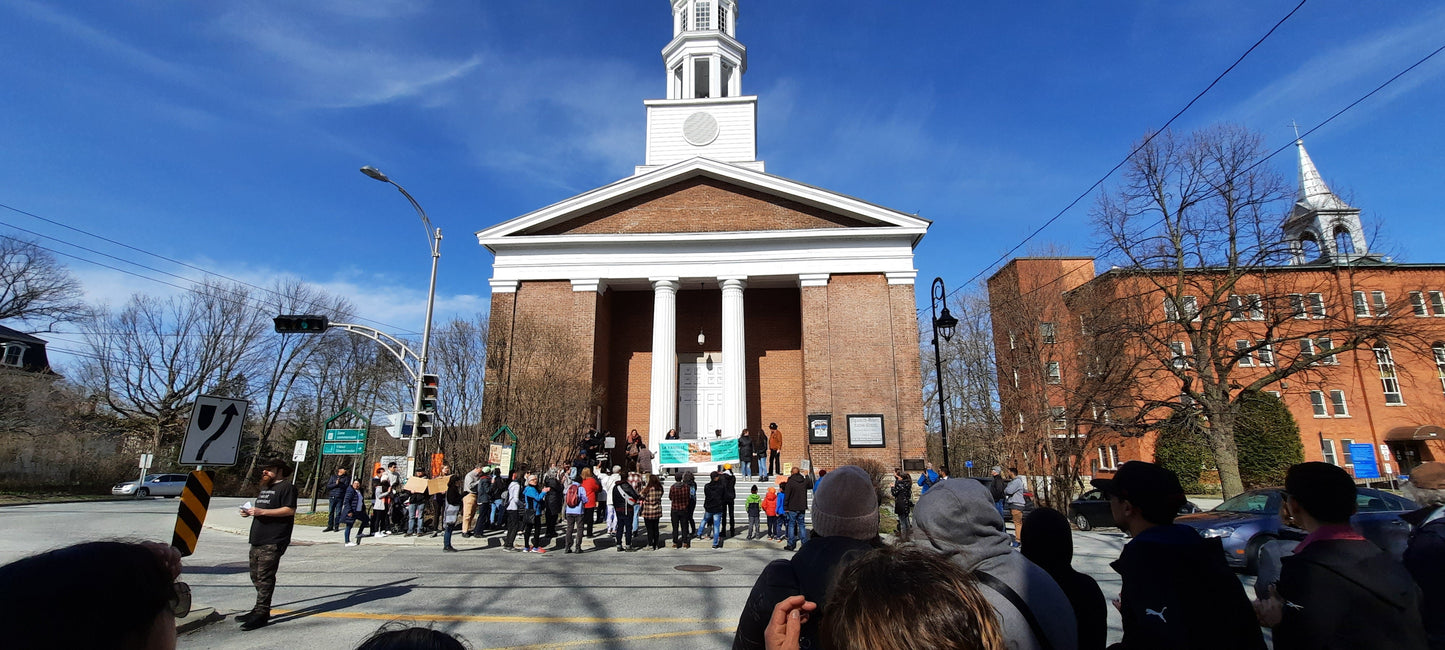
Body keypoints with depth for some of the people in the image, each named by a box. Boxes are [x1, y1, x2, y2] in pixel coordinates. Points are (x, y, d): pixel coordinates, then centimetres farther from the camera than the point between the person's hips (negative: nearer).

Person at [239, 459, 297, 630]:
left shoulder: (286, 487, -8)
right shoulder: (265, 487, 23)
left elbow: (289, 510, -19)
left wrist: (261, 511, -21)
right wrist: (249, 512, 8)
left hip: (273, 542, -10)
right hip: (257, 539, 10)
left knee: (265, 577, -9)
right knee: (256, 576, 15)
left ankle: (261, 614, -5)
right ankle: (259, 609, 27)